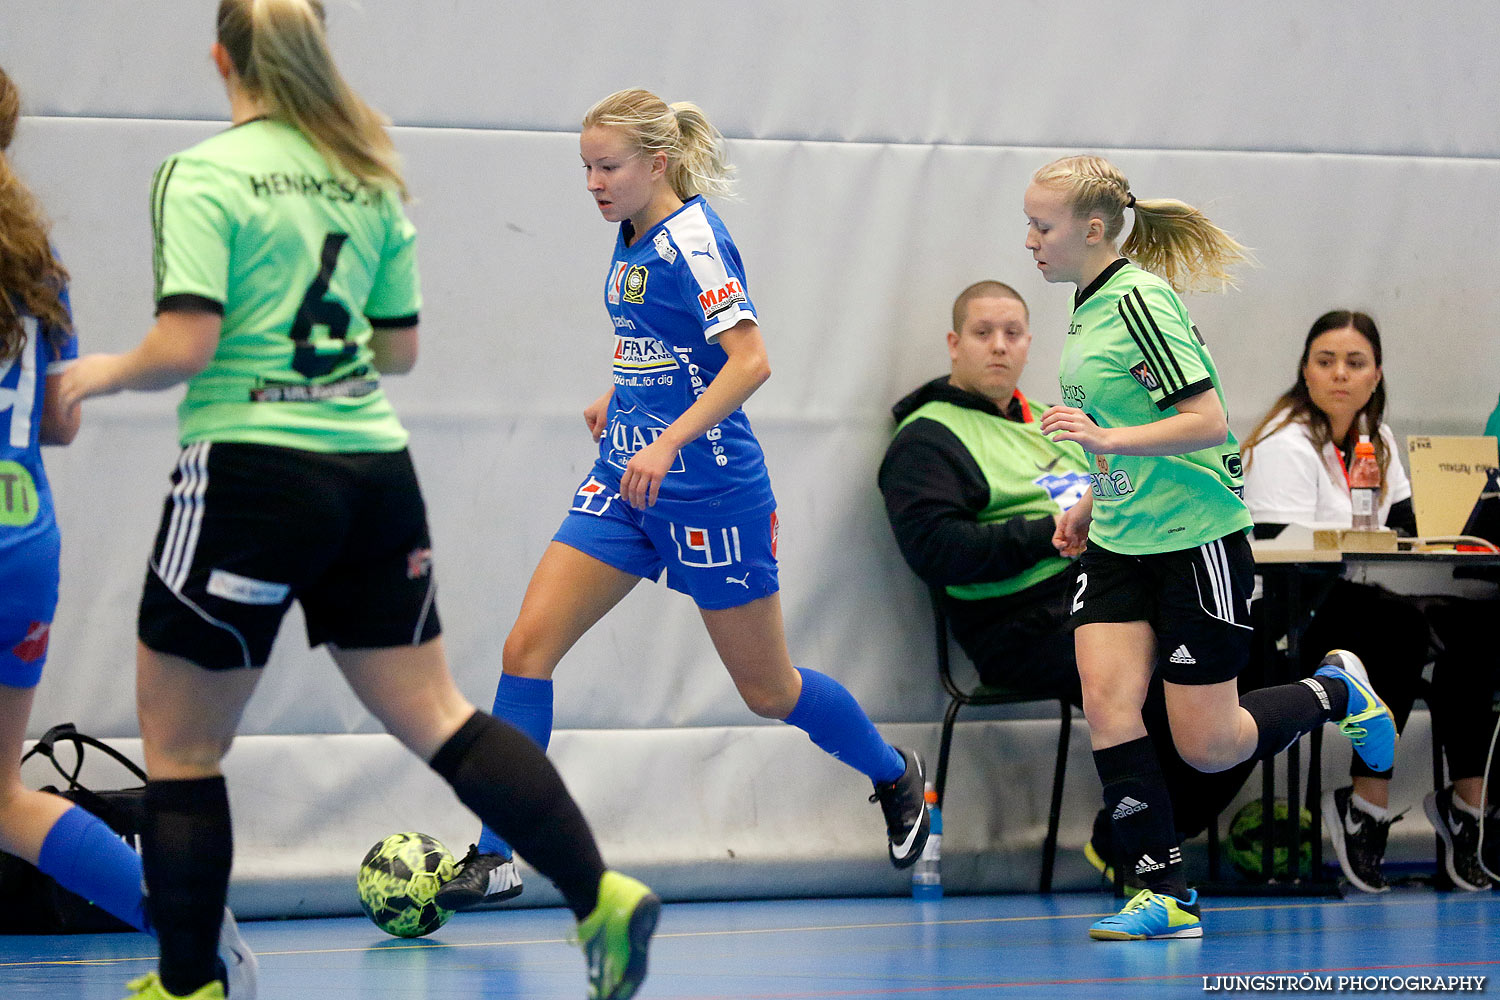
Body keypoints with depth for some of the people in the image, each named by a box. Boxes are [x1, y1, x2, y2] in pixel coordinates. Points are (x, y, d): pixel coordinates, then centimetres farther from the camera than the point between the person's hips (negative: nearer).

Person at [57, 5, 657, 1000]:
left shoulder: (204, 174, -9)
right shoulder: (368, 178, 11)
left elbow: (184, 346, -17)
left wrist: (96, 374, 1)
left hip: (250, 471, -6)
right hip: (374, 471, 6)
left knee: (181, 748, 7)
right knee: (436, 716, 10)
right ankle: (603, 897, -1)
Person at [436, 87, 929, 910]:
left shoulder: (691, 239, -17)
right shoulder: (633, 236, 7)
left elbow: (750, 359, -26)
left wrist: (669, 441, -33)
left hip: (709, 492, -7)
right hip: (625, 481, 8)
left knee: (767, 689, 7)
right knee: (527, 646, -8)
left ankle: (895, 779, 34)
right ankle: (495, 856, -6)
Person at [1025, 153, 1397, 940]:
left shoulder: (1140, 301, -18)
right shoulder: (1089, 308, 10)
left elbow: (1207, 423, -23)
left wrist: (1107, 440, -30)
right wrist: (1093, 501, 14)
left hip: (1194, 542, -8)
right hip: (1119, 546, 8)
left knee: (1207, 748, -1)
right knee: (1106, 706, -10)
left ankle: (1336, 692, 25)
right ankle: (1166, 895, -4)